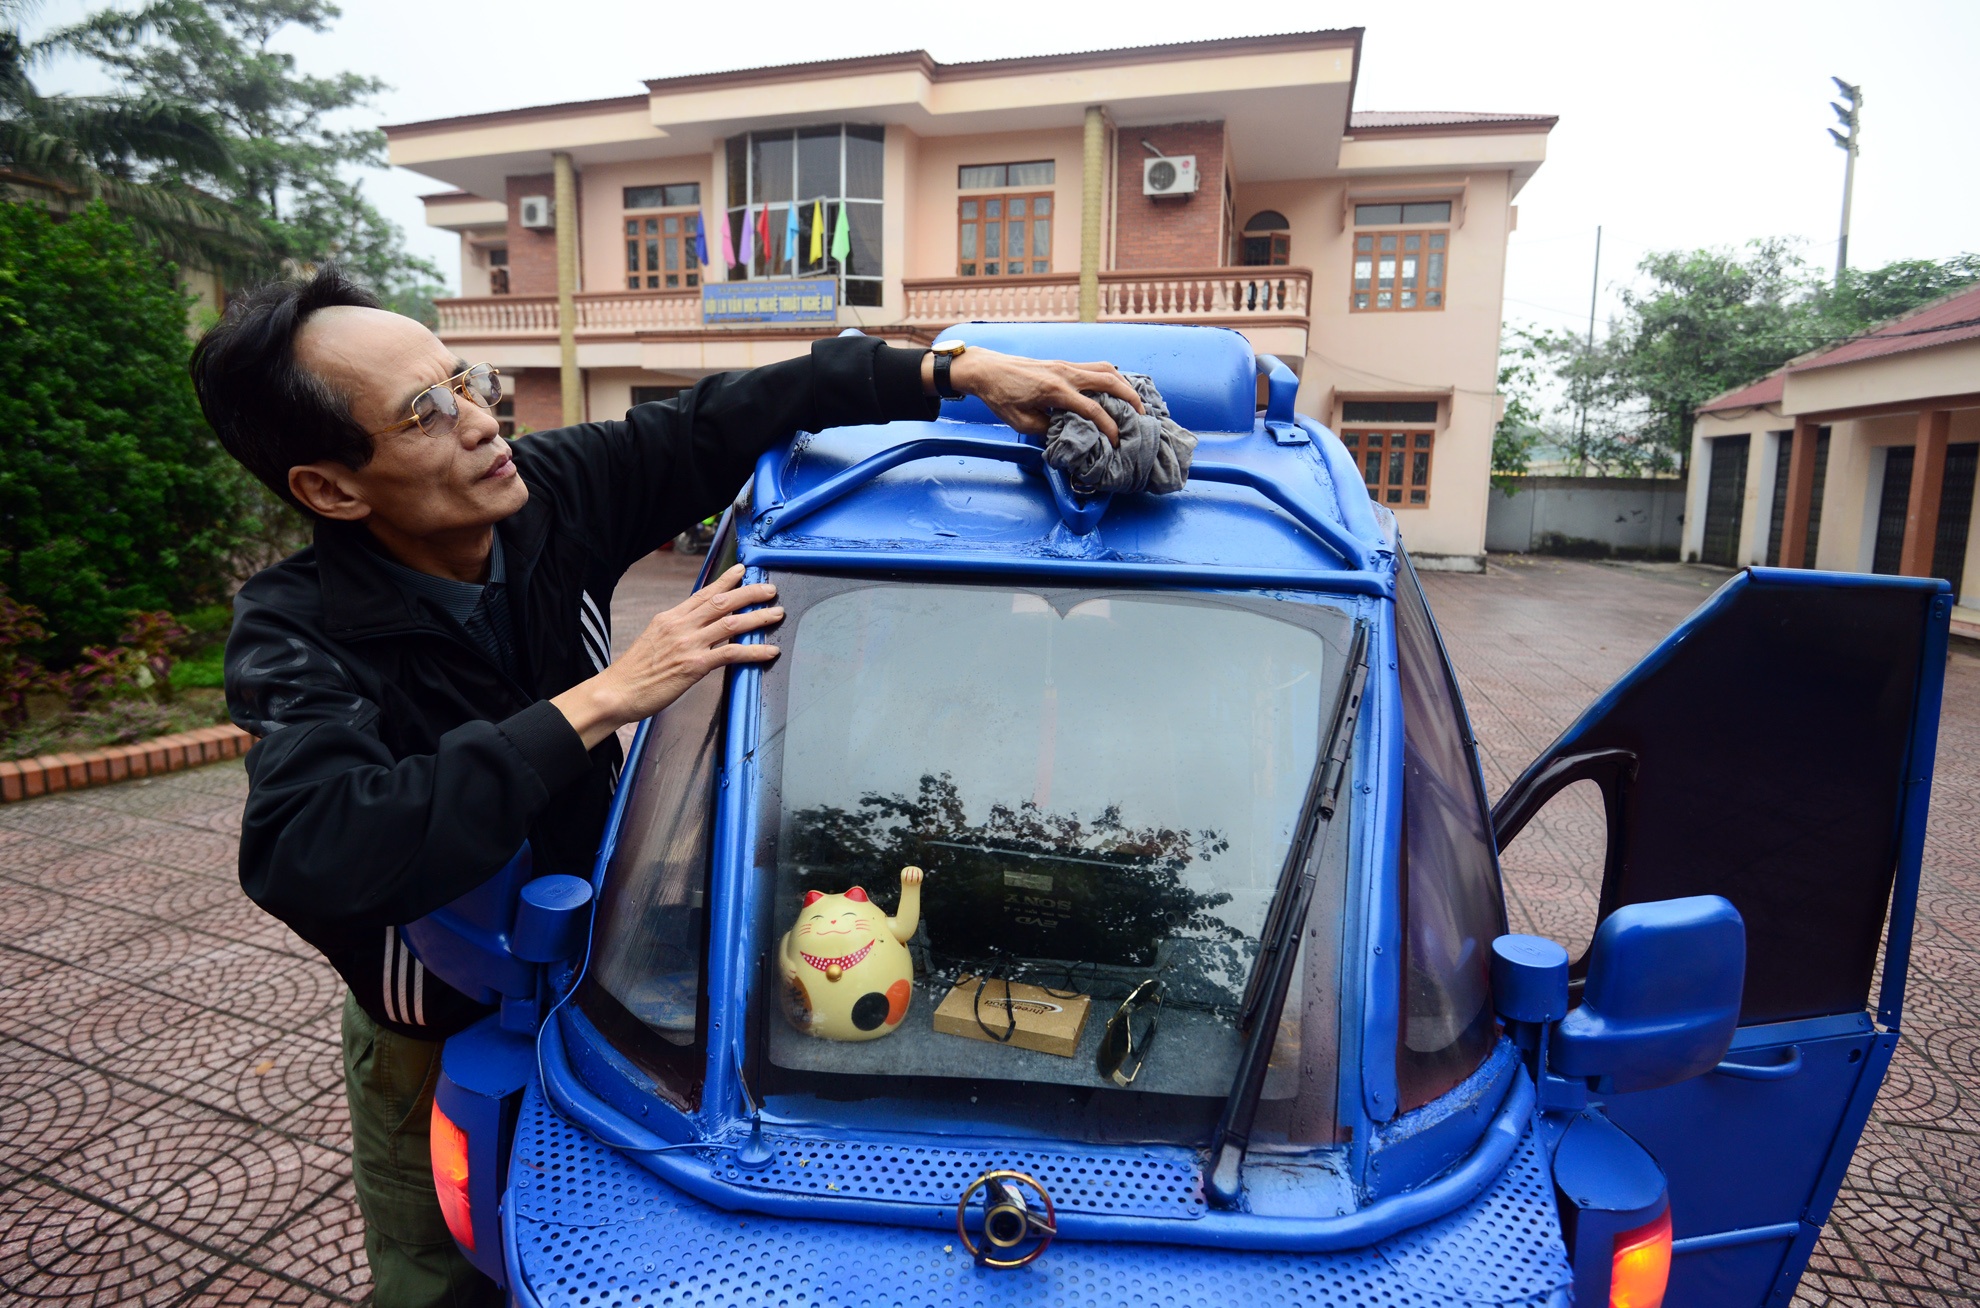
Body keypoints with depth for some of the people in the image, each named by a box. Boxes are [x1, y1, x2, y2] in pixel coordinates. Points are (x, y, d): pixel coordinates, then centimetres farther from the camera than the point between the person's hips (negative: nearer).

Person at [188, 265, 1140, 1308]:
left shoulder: (551, 494, -17)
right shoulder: (296, 636, -27)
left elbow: (719, 420, -10)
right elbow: (303, 856, -43)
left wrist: (951, 372, -16)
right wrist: (599, 702, -43)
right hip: (438, 1050, -3)